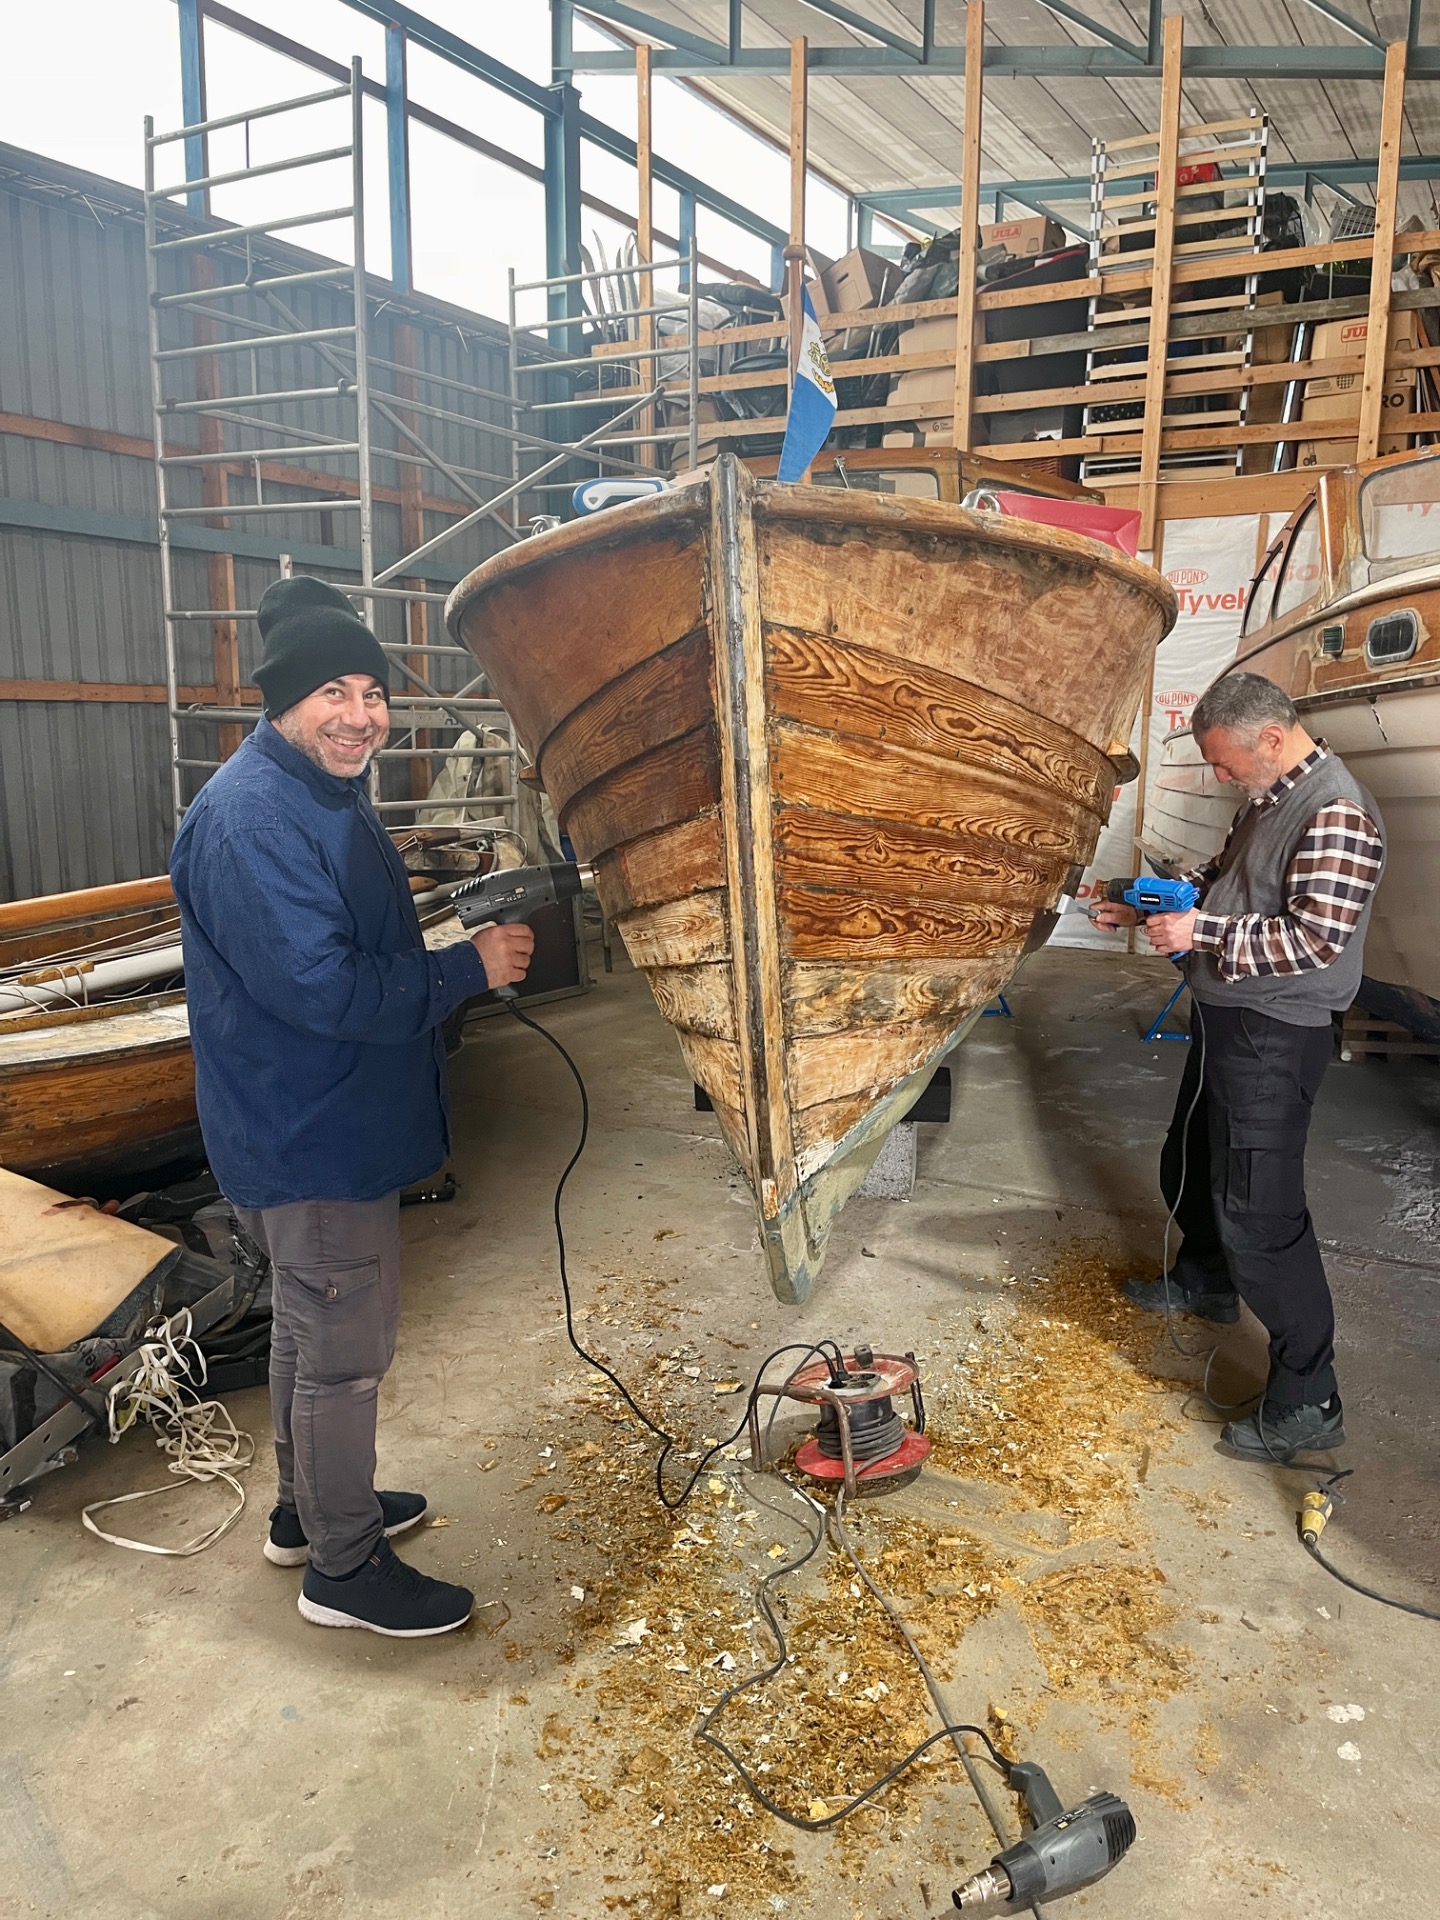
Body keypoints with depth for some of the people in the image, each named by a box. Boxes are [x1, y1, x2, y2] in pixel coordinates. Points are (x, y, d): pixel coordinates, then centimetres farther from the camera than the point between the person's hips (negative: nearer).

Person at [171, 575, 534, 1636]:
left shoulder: (329, 792, 9)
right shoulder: (249, 817, -24)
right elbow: (318, 985, -31)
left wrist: (426, 911, 7)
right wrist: (468, 967, -23)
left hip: (334, 1122, 11)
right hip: (312, 1139, -11)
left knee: (314, 1328, 24)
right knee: (346, 1348, 4)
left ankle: (312, 1506, 43)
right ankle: (344, 1566, 24)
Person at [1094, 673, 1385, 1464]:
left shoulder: (1335, 813, -21)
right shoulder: (1268, 800, 10)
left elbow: (1318, 938, -27)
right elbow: (1221, 882, 21)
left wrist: (1200, 932, -24)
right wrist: (1148, 907, 6)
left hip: (1273, 1039, -10)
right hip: (1225, 1019, 10)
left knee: (1258, 1210, -9)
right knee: (1188, 1164, 25)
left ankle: (1307, 1403, 1)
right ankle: (1206, 1279, 51)